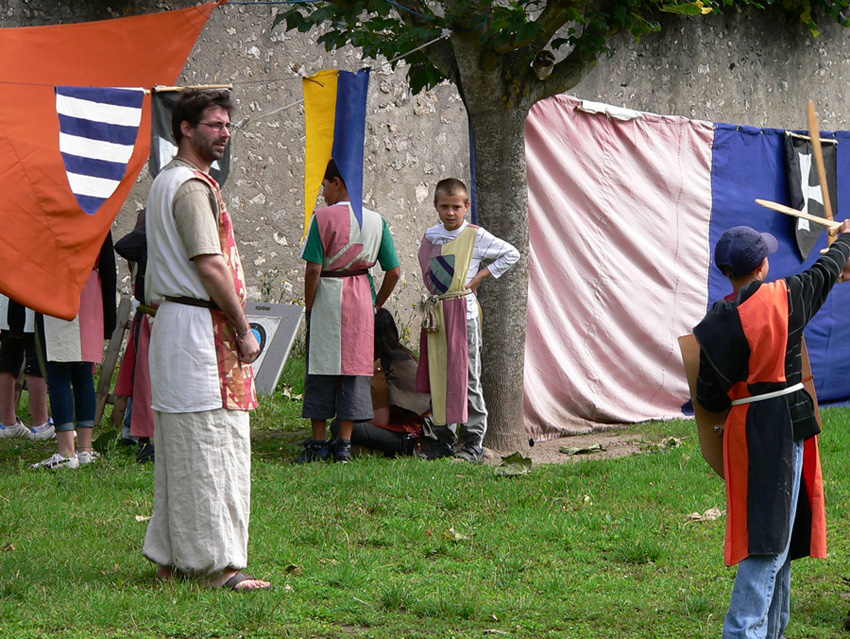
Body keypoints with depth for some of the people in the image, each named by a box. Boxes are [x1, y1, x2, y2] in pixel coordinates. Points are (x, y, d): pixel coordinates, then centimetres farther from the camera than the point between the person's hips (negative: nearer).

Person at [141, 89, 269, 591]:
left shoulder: (166, 182, 20)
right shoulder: (193, 186, -13)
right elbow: (211, 267, -19)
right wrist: (244, 330, -12)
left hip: (172, 320, 11)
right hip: (201, 326, -11)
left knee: (181, 449, 11)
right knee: (213, 448, -10)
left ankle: (173, 558, 14)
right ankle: (217, 563, -10)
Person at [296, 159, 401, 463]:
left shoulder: (323, 217, -9)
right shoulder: (376, 221, 3)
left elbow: (313, 269, -14)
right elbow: (394, 271, 3)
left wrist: (309, 306, -2)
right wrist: (376, 303, 15)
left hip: (326, 299, -3)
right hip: (361, 301, 3)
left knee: (320, 370, 5)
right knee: (355, 369, 8)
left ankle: (318, 443, 7)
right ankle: (344, 443, 8)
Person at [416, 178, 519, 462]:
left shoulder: (476, 236, -2)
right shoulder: (431, 237, 11)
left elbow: (511, 254, 3)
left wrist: (481, 276, -2)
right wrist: (433, 292, 11)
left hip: (463, 310, -5)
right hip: (435, 310, 5)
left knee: (466, 375, -5)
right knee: (437, 376, 6)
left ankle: (474, 442, -1)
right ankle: (444, 438, 14)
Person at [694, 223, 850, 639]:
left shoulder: (714, 327, -2)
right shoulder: (784, 296, -8)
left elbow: (709, 398, 1)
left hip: (744, 429, 4)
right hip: (786, 426, -4)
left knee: (772, 540, 16)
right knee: (771, 540, -6)